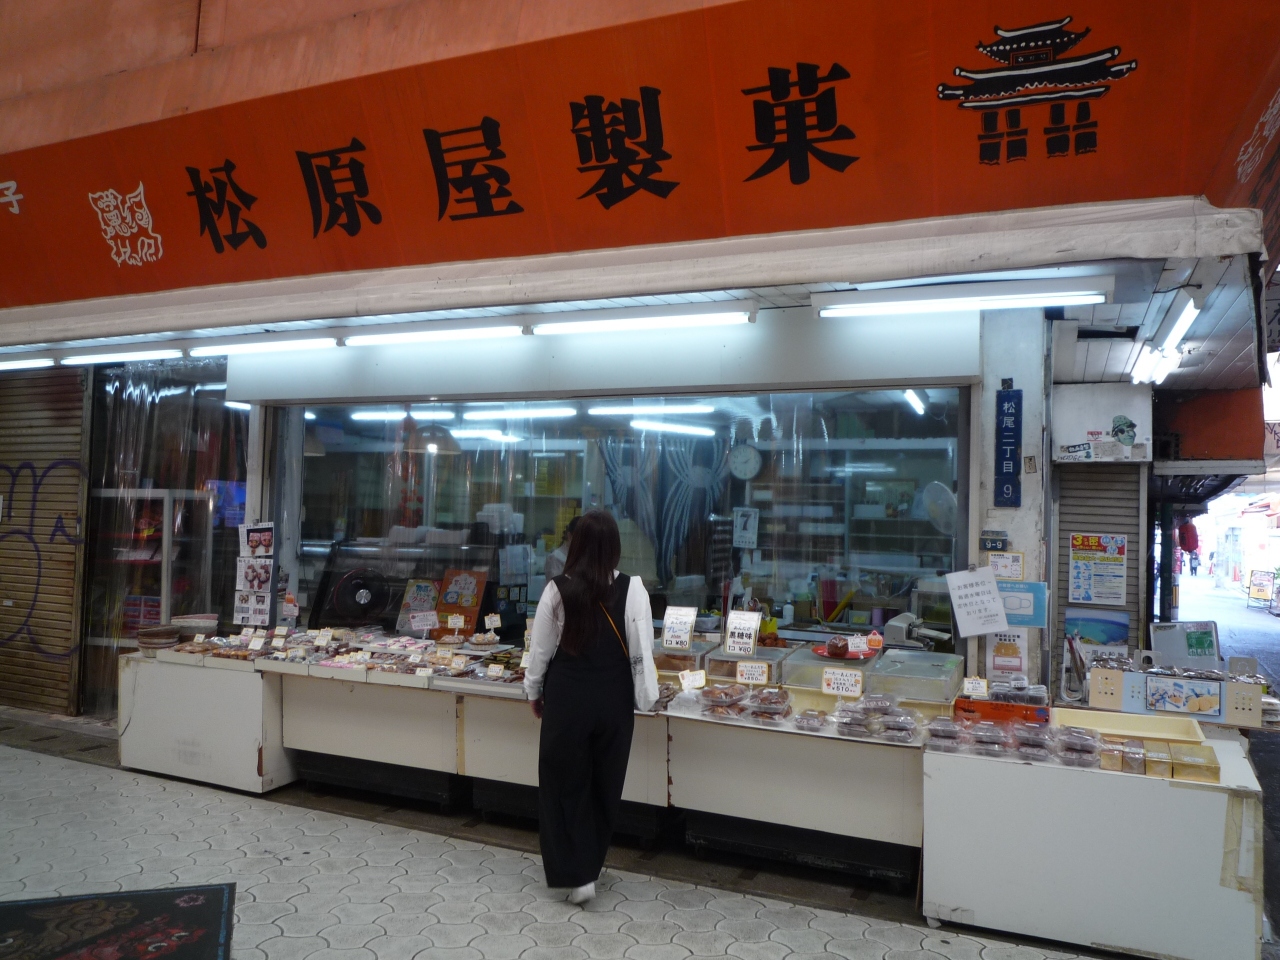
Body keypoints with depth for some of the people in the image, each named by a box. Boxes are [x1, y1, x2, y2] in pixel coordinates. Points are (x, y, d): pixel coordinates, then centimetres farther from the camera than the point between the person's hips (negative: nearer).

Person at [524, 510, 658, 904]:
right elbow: (642, 650, -6)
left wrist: (534, 691, 13)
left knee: (565, 782, 12)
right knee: (604, 784, 18)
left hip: (567, 696, -1)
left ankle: (577, 874, 8)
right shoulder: (632, 589, -10)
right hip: (613, 698, 2)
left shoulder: (558, 590, -10)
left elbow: (541, 648, -2)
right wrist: (645, 697, 7)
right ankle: (588, 865, 33)